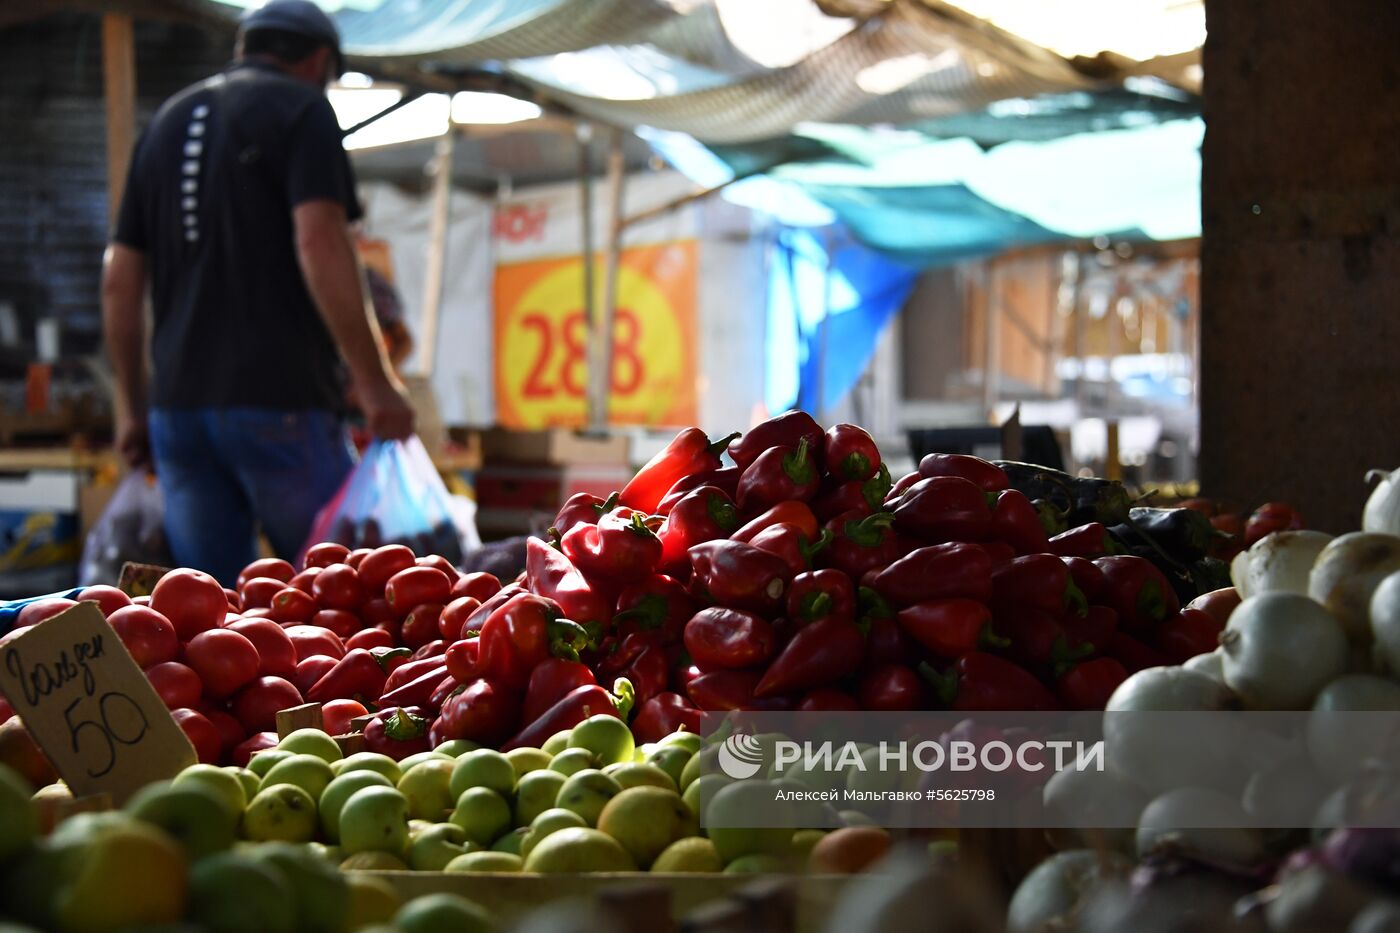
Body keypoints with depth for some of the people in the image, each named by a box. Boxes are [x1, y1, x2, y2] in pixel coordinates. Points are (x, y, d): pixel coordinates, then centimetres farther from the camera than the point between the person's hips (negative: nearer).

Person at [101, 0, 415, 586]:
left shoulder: (165, 122, 20)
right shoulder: (300, 108, 0)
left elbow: (119, 279, 16)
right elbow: (320, 244, -14)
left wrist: (130, 405, 21)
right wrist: (375, 384, -15)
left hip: (176, 406, 6)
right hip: (278, 400, -6)